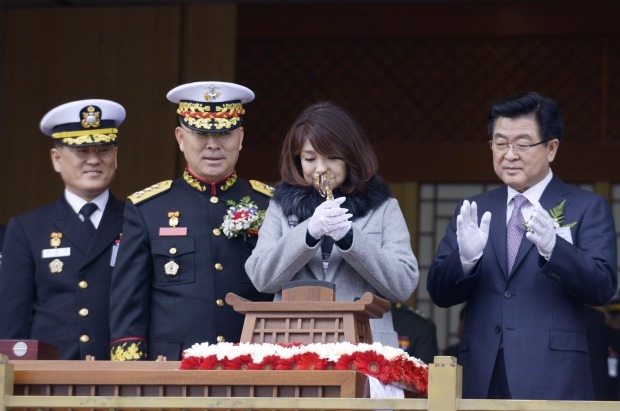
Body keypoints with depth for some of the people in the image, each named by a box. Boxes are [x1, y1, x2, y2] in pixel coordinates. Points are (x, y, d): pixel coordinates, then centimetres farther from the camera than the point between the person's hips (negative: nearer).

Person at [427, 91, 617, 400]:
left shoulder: (587, 208, 4)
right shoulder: (474, 211, 14)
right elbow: (439, 293, 9)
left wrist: (552, 246, -23)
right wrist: (465, 258, -12)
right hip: (482, 380, 3)